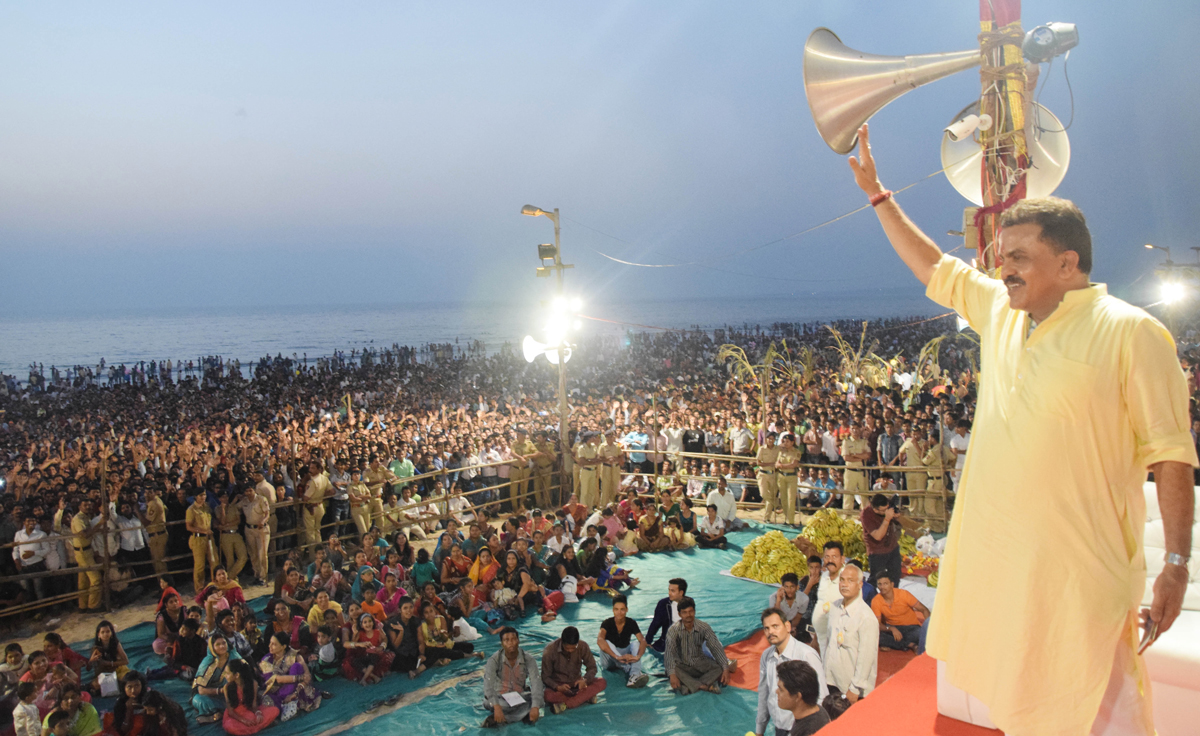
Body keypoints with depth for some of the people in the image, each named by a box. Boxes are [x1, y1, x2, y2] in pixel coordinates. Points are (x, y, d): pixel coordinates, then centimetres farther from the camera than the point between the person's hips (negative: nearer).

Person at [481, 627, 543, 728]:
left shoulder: (528, 659, -11)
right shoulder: (494, 660, -15)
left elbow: (536, 683, -22)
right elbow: (488, 684, -28)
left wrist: (535, 707, -38)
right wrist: (497, 707, -44)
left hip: (520, 698, 2)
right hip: (501, 699, -2)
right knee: (488, 703, -36)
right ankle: (524, 714, -24)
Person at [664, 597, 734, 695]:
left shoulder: (704, 627, -10)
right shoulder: (673, 630, -16)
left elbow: (716, 647, -13)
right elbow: (670, 652, -25)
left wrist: (725, 669, -25)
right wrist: (672, 674, -40)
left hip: (700, 664, 2)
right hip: (682, 666, -2)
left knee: (719, 667, -25)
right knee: (671, 667, -35)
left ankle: (689, 686, -35)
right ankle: (705, 686, -37)